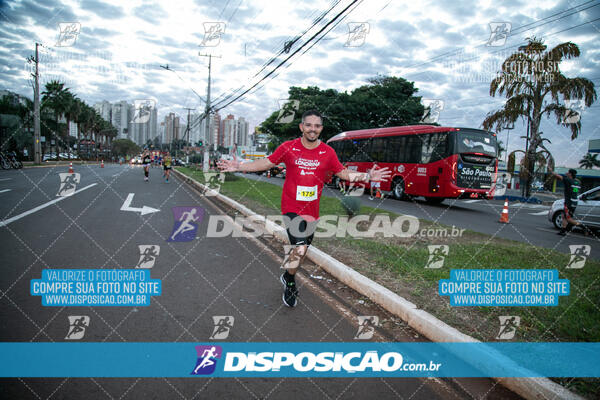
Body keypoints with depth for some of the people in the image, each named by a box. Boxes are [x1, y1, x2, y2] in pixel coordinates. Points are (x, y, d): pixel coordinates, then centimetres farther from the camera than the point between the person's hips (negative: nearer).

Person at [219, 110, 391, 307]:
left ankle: (287, 275, 42)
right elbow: (266, 163, 2)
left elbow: (343, 173, 10)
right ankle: (290, 282, 12)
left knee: (301, 248, 15)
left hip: (312, 210, 4)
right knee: (299, 247, -16)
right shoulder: (288, 148, -6)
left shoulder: (328, 152, 0)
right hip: (291, 207, -3)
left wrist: (366, 176, -1)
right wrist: (239, 167, -5)